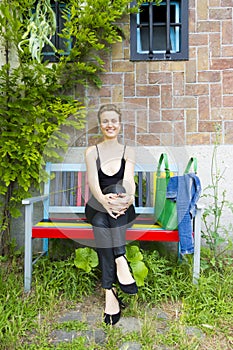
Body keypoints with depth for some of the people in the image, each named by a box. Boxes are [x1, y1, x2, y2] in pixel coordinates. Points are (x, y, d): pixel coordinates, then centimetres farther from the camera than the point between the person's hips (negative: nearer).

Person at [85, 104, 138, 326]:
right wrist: (104, 199, -36)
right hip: (97, 207, 0)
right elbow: (92, 181, -12)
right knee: (101, 222, -36)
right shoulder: (92, 151, 5)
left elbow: (129, 179, -13)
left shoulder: (128, 151, 6)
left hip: (122, 209, 0)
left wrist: (129, 196, -38)